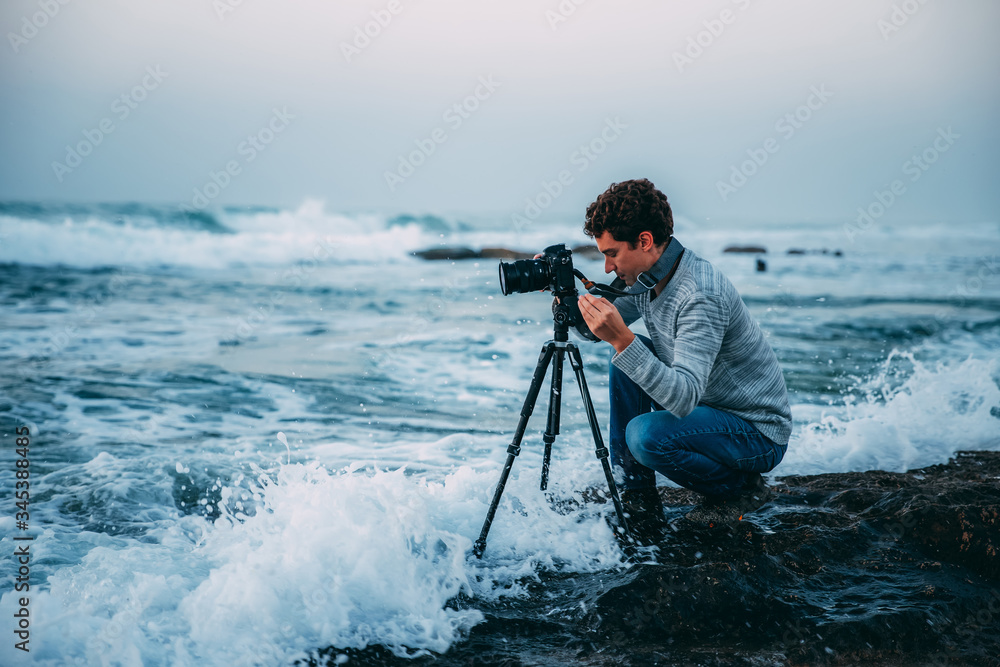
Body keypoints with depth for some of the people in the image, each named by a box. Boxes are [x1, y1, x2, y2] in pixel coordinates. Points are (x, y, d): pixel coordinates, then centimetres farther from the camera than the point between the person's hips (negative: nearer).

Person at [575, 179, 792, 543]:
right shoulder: (648, 277, -2)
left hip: (759, 432, -9)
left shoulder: (701, 294, -30)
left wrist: (623, 340, -45)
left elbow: (684, 399, -37)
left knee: (646, 435, -29)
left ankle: (741, 489, -1)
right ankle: (638, 500, 2)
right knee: (626, 359, -2)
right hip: (706, 406, 9)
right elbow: (598, 329, 10)